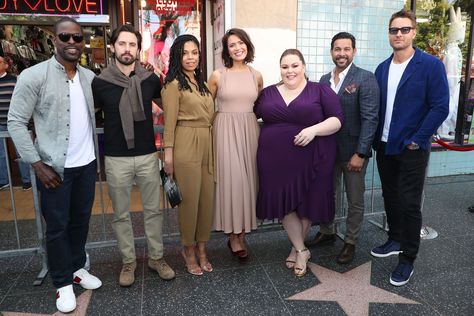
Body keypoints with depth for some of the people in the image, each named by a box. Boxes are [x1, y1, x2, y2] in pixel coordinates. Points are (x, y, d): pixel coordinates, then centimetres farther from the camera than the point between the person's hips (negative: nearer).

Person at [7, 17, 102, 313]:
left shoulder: (90, 77, 6)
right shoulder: (33, 76, -9)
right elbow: (16, 122, -8)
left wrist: (96, 155, 11)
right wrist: (37, 164, -13)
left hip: (87, 164, 5)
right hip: (55, 167, -4)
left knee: (81, 220, 16)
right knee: (57, 226, 7)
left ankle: (77, 268, 35)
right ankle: (63, 283, 24)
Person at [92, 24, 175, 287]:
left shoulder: (150, 80, 0)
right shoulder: (100, 83, -4)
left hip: (148, 156, 1)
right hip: (116, 159, -1)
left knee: (153, 210, 10)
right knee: (121, 214, 11)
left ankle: (156, 257, 28)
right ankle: (128, 261, 29)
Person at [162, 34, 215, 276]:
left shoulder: (201, 82, 17)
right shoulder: (173, 84, -5)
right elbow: (169, 122, -8)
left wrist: (210, 145, 13)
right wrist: (168, 154, -12)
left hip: (207, 145, 7)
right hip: (186, 146, -7)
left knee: (207, 198, 9)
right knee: (189, 199, 3)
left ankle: (201, 247, 25)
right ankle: (188, 249, 23)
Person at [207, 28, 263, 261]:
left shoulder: (256, 76, 7)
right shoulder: (218, 75, -1)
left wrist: (247, 118, 10)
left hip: (250, 131, 3)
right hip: (225, 131, -3)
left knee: (247, 179, 5)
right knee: (231, 179, -4)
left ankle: (241, 234, 19)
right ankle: (234, 235, 12)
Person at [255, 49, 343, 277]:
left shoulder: (321, 91, 1)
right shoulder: (268, 93, 11)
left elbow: (336, 120, -5)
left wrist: (314, 130, -20)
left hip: (311, 159, -2)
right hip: (276, 161, 3)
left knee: (306, 202, 9)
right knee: (284, 203, 6)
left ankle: (296, 247, 34)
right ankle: (302, 250, 25)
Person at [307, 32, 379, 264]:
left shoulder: (365, 78, -9)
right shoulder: (324, 80, 7)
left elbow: (370, 118, -14)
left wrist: (360, 154, -18)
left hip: (353, 151, -4)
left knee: (355, 201, 10)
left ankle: (350, 242, 28)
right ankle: (326, 231, 38)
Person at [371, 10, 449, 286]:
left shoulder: (431, 65, -8)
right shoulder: (382, 68, 8)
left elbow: (440, 107, -11)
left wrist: (416, 140, -14)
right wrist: (377, 139, 3)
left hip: (412, 149, -5)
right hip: (385, 147, 5)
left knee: (409, 204, 1)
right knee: (390, 198, 15)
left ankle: (408, 260, 16)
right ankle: (395, 241, 35)